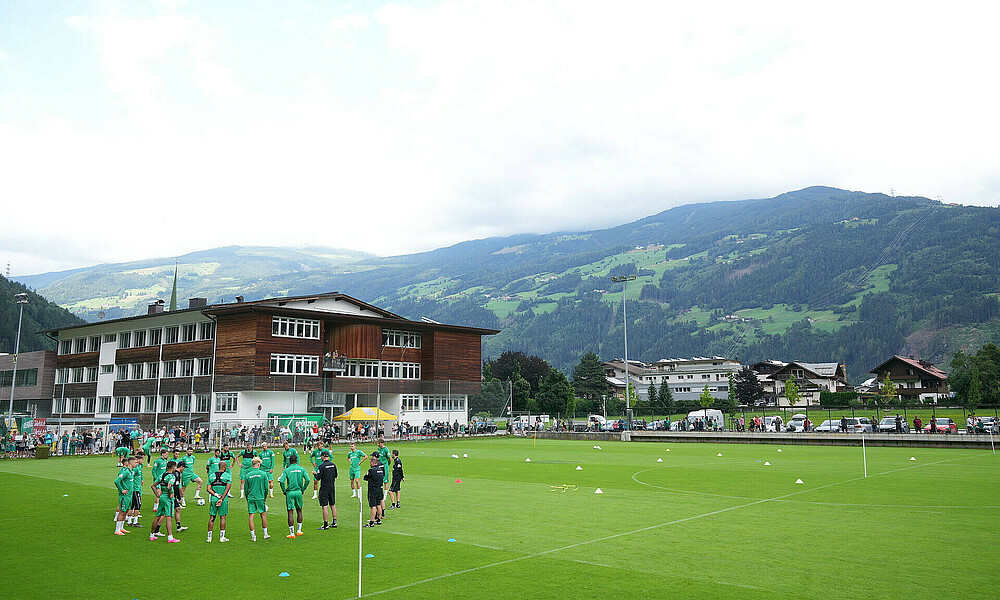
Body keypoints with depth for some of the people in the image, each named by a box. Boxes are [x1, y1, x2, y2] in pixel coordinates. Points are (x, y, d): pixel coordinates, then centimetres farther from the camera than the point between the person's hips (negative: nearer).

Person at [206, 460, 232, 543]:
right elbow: (227, 489, -11)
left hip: (213, 499, 3)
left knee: (212, 517, 9)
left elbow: (208, 489, -1)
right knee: (222, 517, 5)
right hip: (224, 499, -3)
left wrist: (216, 495, -7)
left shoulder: (211, 476, 7)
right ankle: (222, 537, 6)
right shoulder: (228, 475, -3)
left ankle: (209, 537, 10)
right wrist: (221, 499, -10)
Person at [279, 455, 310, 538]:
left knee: (290, 512, 2)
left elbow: (281, 481, -15)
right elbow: (307, 480, -6)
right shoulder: (302, 469, 2)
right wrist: (303, 489, 5)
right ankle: (299, 530, 22)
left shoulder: (286, 470, -3)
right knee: (299, 511, 18)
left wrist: (284, 491, -2)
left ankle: (292, 533, 2)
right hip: (298, 492, 2)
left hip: (290, 493, -2)